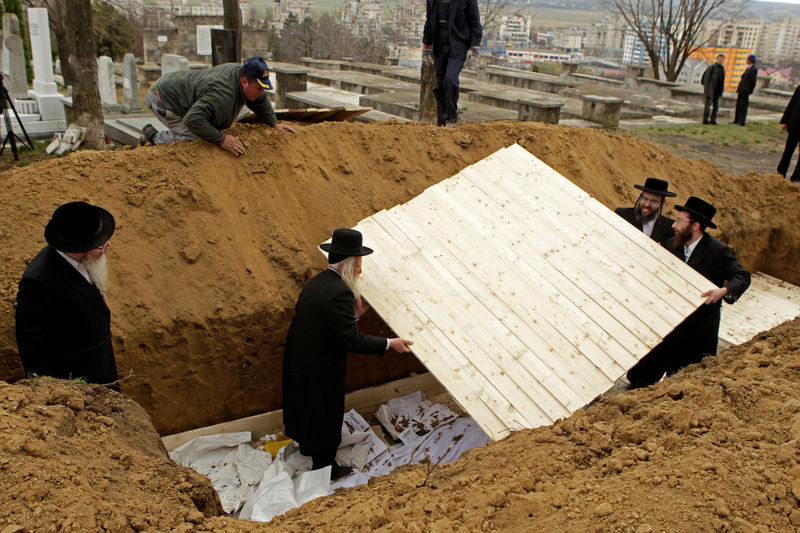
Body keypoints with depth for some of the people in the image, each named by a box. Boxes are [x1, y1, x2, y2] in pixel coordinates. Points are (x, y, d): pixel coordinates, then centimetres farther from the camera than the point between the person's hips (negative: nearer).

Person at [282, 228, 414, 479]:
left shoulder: (316, 282, 2)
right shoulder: (340, 292, -27)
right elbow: (351, 340, -28)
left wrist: (354, 314, 6)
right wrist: (389, 344, -20)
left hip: (297, 361, 9)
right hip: (321, 369, -9)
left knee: (307, 407, 29)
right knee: (325, 414, 12)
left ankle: (308, 447, 52)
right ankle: (324, 466, 32)